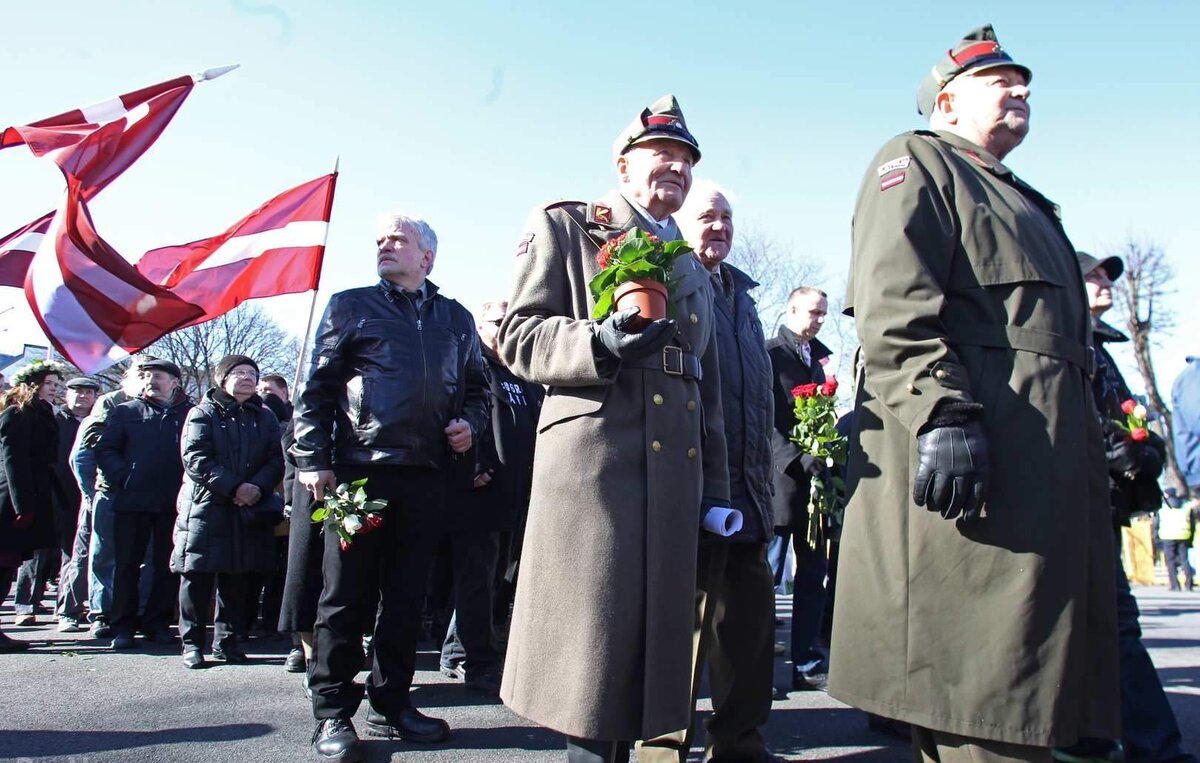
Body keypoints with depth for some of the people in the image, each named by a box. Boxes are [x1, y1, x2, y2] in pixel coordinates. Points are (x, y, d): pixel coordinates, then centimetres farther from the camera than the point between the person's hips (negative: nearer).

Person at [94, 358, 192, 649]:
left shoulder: (191, 413, 6)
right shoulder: (126, 412, 11)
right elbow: (105, 449, 6)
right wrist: (123, 477, -7)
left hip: (173, 502, 0)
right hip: (132, 500, 1)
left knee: (167, 566, 7)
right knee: (127, 564, 4)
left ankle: (157, 622, 18)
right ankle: (122, 626, 13)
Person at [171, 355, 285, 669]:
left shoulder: (265, 417, 14)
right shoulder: (203, 413, 3)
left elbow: (277, 459, 5)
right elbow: (195, 459, -9)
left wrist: (258, 487, -14)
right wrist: (234, 487, -17)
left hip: (249, 511, 3)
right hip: (206, 508, -3)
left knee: (235, 579, 9)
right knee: (198, 577, 0)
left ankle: (226, 640, 19)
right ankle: (192, 642, 11)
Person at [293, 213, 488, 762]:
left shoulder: (456, 319, 17)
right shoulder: (351, 306, 9)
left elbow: (476, 388, 23)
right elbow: (316, 389, 3)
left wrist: (469, 424, 2)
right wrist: (313, 461, -6)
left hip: (425, 476, 3)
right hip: (359, 470, -3)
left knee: (406, 596, 10)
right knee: (347, 596, 1)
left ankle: (391, 703, 22)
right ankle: (332, 713, 11)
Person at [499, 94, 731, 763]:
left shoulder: (694, 270, 25)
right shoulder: (563, 226, 8)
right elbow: (520, 336, -1)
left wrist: (717, 491, 16)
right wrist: (599, 344, -20)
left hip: (677, 469, 6)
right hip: (593, 455, -6)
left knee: (652, 627, 7)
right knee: (594, 632, -5)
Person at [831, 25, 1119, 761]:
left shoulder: (1020, 202, 33)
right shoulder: (916, 159, 5)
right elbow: (892, 301, -13)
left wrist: (1091, 446, 25)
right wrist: (941, 411, -26)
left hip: (1048, 456, 10)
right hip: (964, 450, -10)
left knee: (1029, 696, 10)